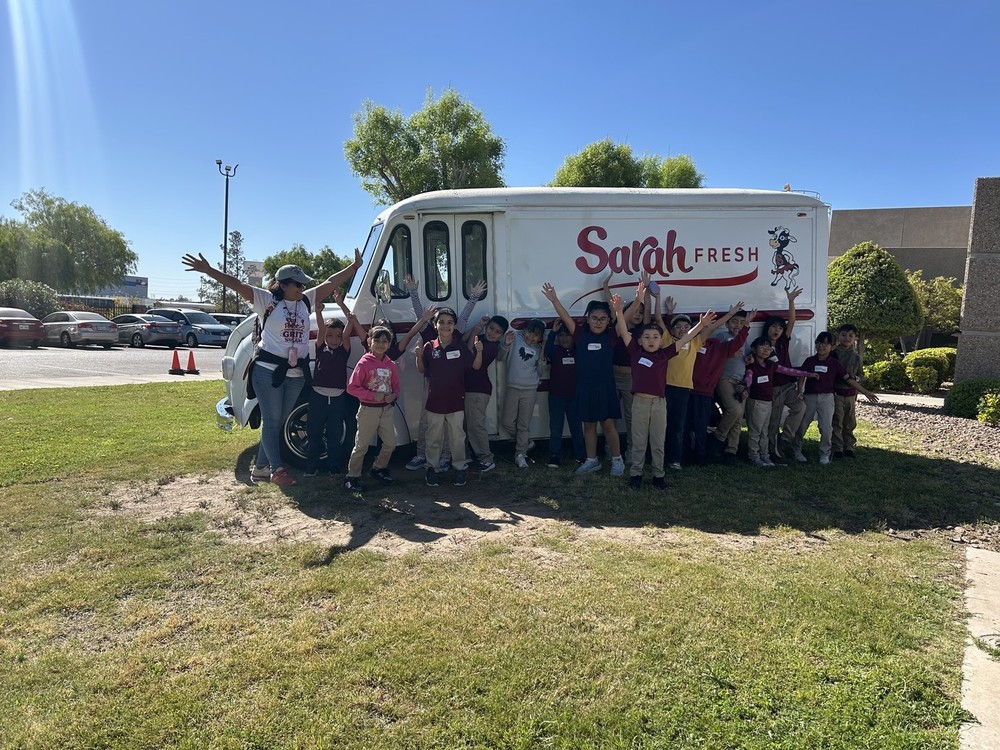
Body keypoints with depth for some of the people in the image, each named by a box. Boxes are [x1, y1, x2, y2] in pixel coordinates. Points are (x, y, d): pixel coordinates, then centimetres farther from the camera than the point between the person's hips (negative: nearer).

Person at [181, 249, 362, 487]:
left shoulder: (306, 300, 10)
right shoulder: (266, 300, -4)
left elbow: (331, 282, 14)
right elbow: (237, 285, -12)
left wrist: (355, 266, 17)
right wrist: (208, 270, -20)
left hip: (296, 373, 6)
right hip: (268, 370, -6)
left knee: (279, 422, 12)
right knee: (271, 421, -2)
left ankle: (261, 466, 23)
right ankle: (277, 470, 3)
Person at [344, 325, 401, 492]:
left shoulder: (391, 365, 6)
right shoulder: (364, 363, -10)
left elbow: (396, 387, 14)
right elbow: (352, 387, -13)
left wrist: (393, 396, -9)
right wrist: (373, 395, -21)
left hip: (386, 409, 6)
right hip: (368, 409, -6)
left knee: (390, 443, 13)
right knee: (362, 445, 0)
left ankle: (378, 468, 34)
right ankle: (352, 477, 11)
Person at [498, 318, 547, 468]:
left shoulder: (539, 349, 5)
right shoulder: (515, 337, -5)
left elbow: (540, 372, 4)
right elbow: (501, 358, -4)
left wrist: (542, 358, -10)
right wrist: (506, 345, -21)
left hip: (530, 389, 1)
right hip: (512, 387, -1)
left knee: (524, 424, 3)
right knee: (507, 422, 4)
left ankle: (520, 454, 14)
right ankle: (527, 441, 27)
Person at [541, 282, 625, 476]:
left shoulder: (611, 336, -2)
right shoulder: (581, 334, -1)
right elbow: (566, 318, -9)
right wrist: (554, 299, -21)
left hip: (606, 387, -2)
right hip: (585, 387, 2)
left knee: (608, 424, 4)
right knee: (588, 425, 13)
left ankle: (617, 460, 19)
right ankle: (592, 460, 26)